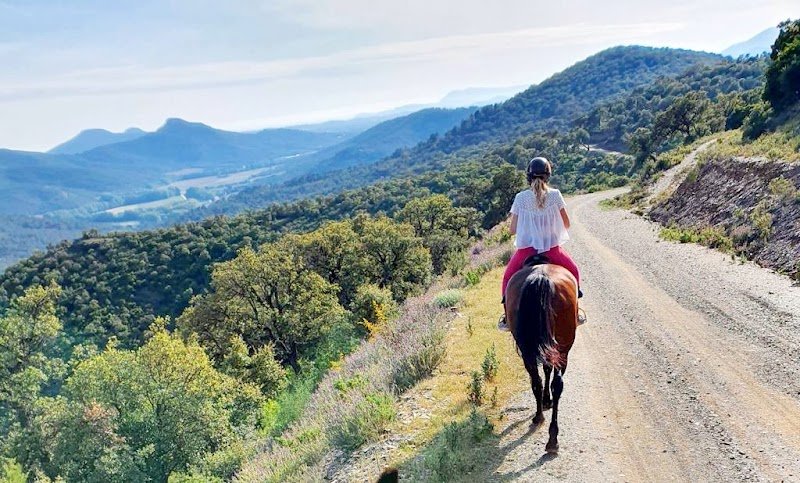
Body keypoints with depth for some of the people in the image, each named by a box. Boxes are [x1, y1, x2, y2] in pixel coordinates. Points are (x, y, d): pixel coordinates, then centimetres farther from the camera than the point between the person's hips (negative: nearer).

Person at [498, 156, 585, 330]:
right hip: (552, 249, 0)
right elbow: (566, 223, 3)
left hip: (526, 249, 0)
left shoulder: (521, 197, -5)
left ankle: (507, 318, 18)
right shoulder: (555, 195, -4)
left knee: (508, 277, 24)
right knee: (573, 271, 28)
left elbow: (513, 229, -2)